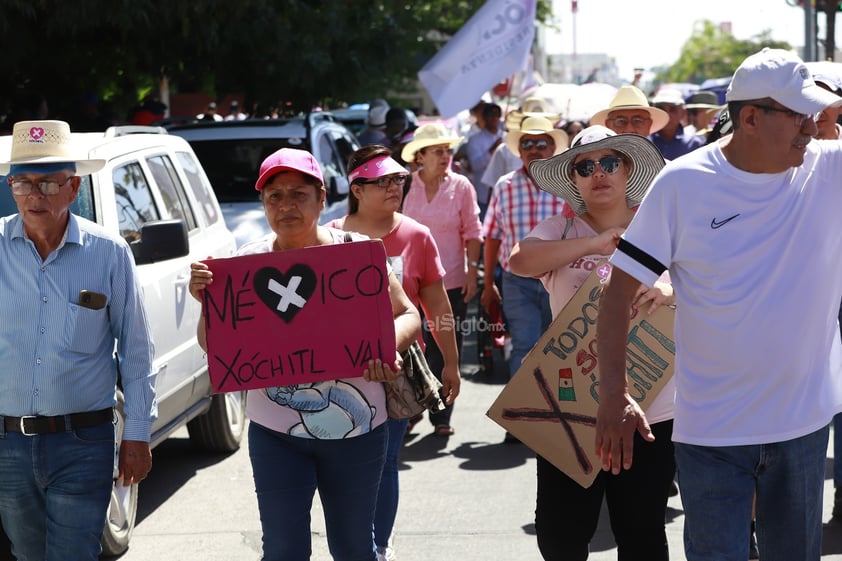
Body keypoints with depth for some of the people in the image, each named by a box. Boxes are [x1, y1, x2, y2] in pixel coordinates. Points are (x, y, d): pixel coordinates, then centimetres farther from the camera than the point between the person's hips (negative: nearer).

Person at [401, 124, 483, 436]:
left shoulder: (461, 186, 0)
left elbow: (472, 232, 4)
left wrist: (472, 270, -3)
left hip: (451, 282, 0)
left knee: (445, 351, 5)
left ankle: (442, 417, 15)